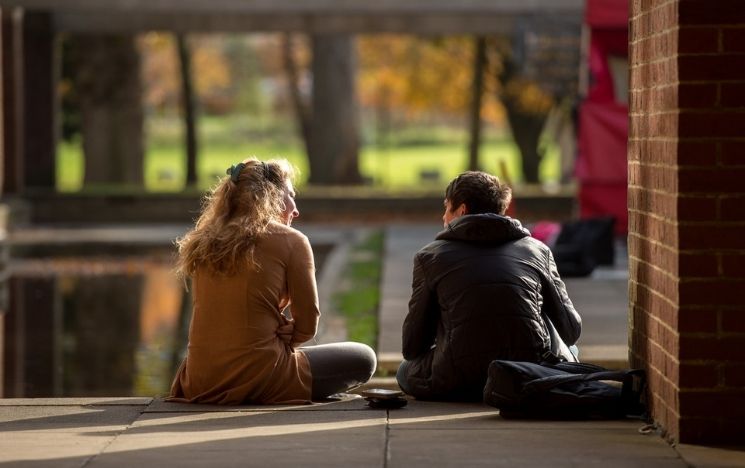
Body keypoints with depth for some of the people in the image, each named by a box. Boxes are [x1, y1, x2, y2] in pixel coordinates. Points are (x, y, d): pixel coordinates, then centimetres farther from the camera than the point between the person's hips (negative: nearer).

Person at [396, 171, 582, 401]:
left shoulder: (431, 255, 10)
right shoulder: (537, 250, 14)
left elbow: (412, 347, 10)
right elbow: (570, 330, 12)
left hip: (459, 383, -2)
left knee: (406, 371, 29)